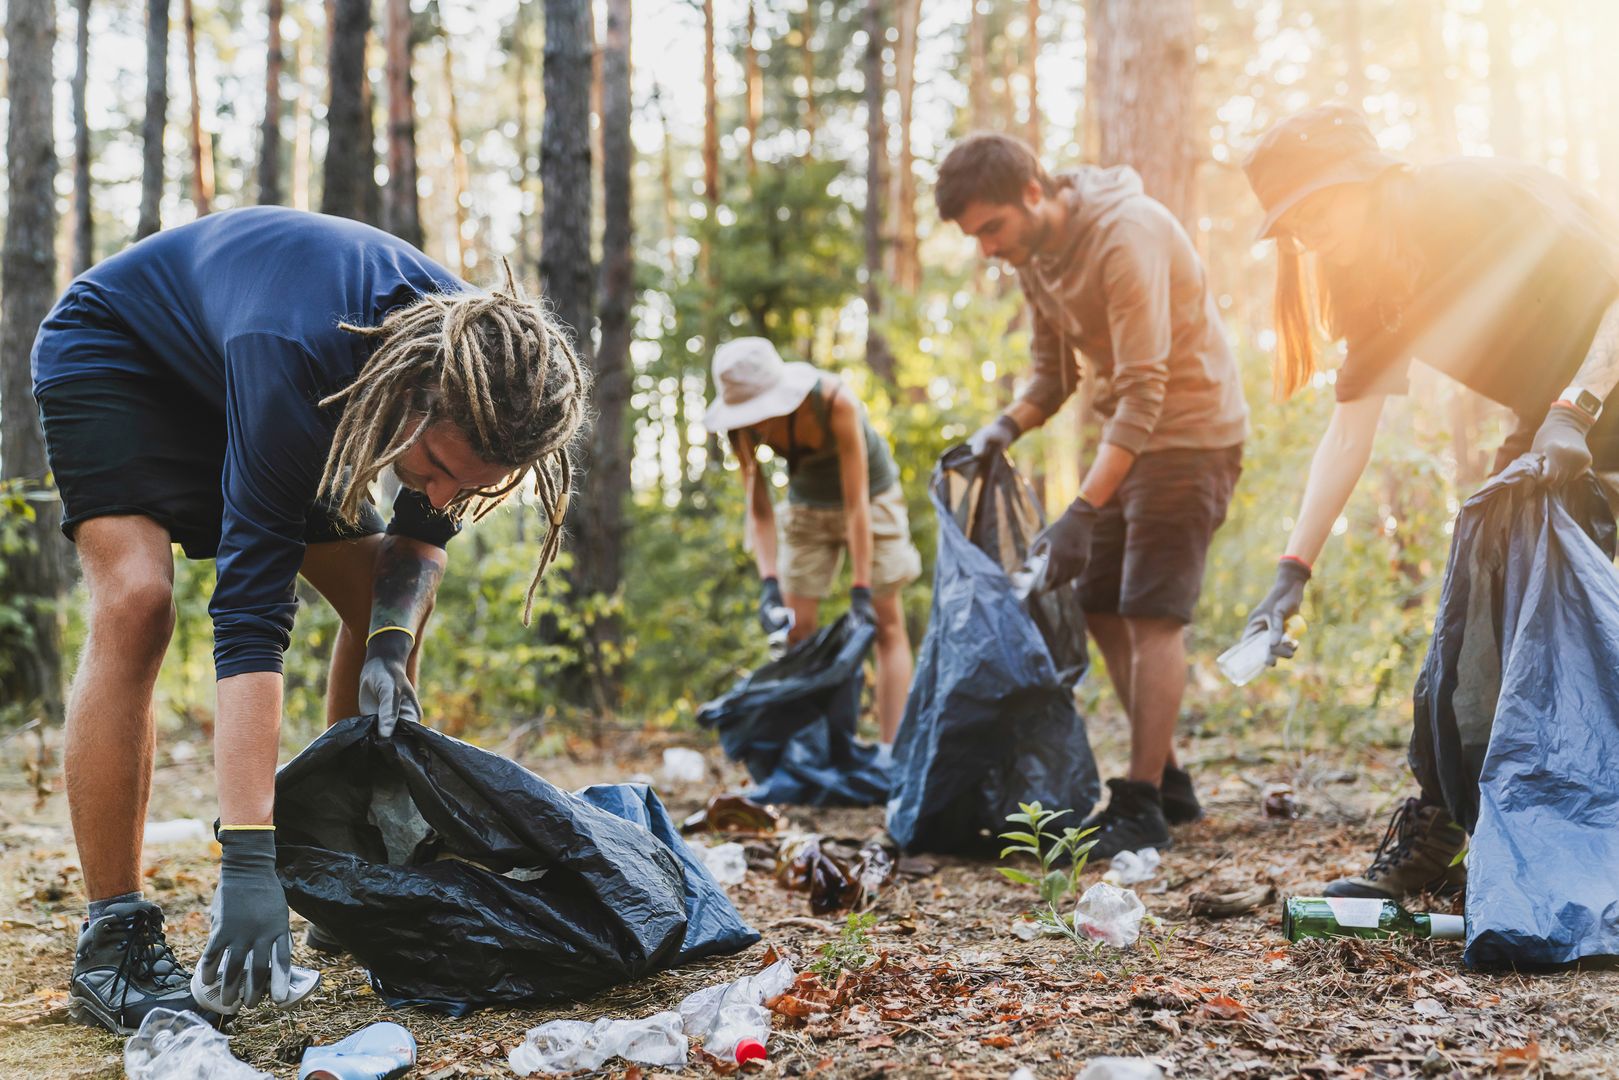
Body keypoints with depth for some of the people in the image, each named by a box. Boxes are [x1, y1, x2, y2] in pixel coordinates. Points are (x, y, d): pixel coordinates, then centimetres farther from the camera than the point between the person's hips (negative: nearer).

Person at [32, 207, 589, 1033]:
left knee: (385, 600, -1)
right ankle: (111, 941, -20)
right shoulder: (294, 354, -44)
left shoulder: (473, 355, -25)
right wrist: (247, 858, -49)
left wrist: (392, 639, -28)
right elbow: (250, 611, -46)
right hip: (108, 353, -6)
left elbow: (425, 531, -7)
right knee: (136, 599, -29)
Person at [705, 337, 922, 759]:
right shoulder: (744, 424, -23)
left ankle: (889, 753, -5)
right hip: (807, 506, 4)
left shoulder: (835, 403, -36)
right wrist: (769, 586, -32)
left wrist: (861, 590, -32)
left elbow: (856, 504, -33)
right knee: (797, 627, -3)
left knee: (886, 625, -5)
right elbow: (759, 509, -20)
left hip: (872, 497, -4)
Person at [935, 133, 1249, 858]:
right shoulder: (1035, 254, 2)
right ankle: (1166, 782, 17)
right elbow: (1054, 370, 10)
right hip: (1130, 436, 9)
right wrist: (1008, 425, -13)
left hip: (1190, 431, -9)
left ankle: (1142, 807, -7)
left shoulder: (1126, 235, -25)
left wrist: (1082, 514, -35)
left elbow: (1144, 390, -30)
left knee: (1151, 615, -12)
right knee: (1102, 612, 7)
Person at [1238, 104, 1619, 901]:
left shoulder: (1480, 199, -21)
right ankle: (1430, 841, 4)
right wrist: (1293, 572, -14)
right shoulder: (1372, 282, -1)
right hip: (1550, 423, 7)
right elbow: (1350, 427, -5)